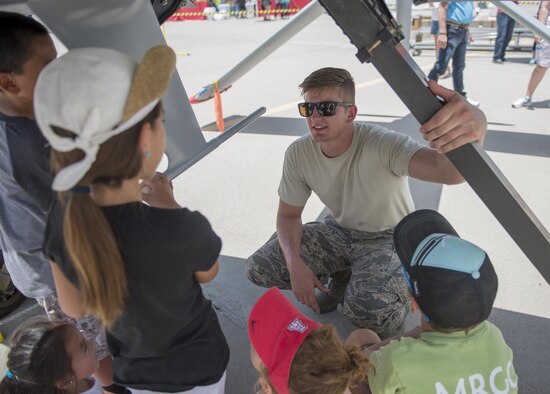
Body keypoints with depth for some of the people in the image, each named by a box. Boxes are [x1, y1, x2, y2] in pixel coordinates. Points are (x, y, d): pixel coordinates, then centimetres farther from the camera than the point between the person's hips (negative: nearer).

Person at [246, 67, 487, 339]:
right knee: (258, 268, -7)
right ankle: (344, 276, 14)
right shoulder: (298, 153, -15)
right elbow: (288, 214, -3)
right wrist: (295, 263, -21)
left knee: (372, 310, -34)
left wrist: (473, 128, -74)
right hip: (339, 230, 5)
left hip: (389, 237, -4)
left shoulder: (382, 144, -30)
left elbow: (446, 170, -49)